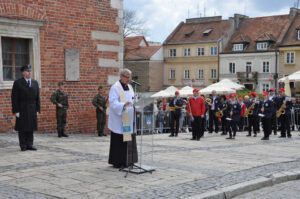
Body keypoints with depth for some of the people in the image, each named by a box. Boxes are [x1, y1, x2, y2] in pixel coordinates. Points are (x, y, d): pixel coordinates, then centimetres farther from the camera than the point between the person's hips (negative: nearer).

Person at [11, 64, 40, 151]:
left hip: (32, 109, 4)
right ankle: (23, 146, 6)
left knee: (31, 127, 5)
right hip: (22, 109, -4)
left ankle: (29, 145, 10)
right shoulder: (17, 83, -2)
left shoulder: (35, 83, 10)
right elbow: (14, 98, -5)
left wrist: (37, 109, 5)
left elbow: (37, 97, 11)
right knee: (22, 128, 0)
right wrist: (16, 111, -10)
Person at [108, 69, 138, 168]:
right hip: (119, 120, -7)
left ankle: (127, 161, 16)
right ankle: (117, 162, 4)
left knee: (129, 140, 8)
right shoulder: (115, 88, -10)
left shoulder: (129, 87, 15)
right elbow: (113, 103, -21)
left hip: (128, 120, 7)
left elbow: (133, 100, 21)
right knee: (119, 141, -4)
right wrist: (123, 105, -37)